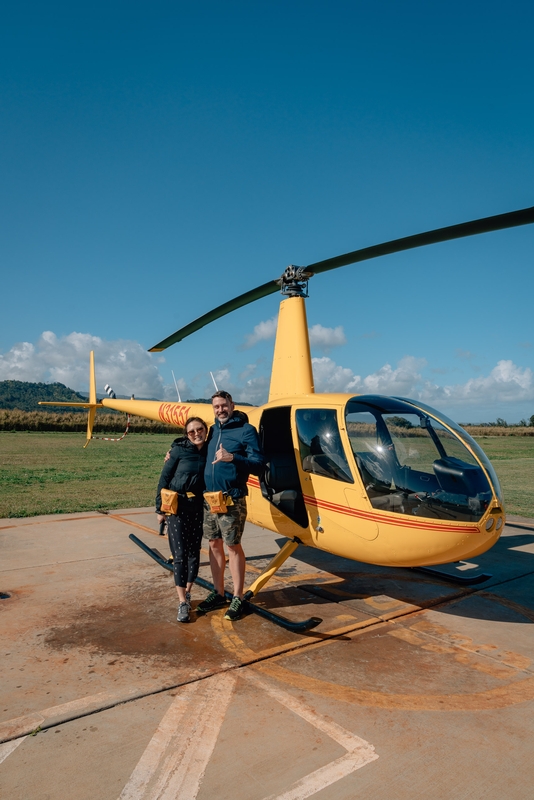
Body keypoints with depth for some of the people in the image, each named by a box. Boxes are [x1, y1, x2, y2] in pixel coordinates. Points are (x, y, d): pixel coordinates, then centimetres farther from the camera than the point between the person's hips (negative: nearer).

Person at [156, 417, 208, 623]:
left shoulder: (209, 451, 1)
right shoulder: (179, 450, -8)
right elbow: (164, 479, -5)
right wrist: (160, 508, -4)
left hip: (198, 507, 3)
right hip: (177, 506, -3)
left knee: (194, 552, 9)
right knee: (180, 554, -1)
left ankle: (187, 593, 29)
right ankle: (182, 602, 7)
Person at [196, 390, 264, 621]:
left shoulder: (246, 430, -8)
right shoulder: (213, 430, 12)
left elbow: (258, 464, -13)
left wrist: (232, 458, -27)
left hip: (232, 500, -6)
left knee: (233, 546, 1)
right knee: (214, 544, 13)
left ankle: (237, 599, 14)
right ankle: (218, 594, 27)